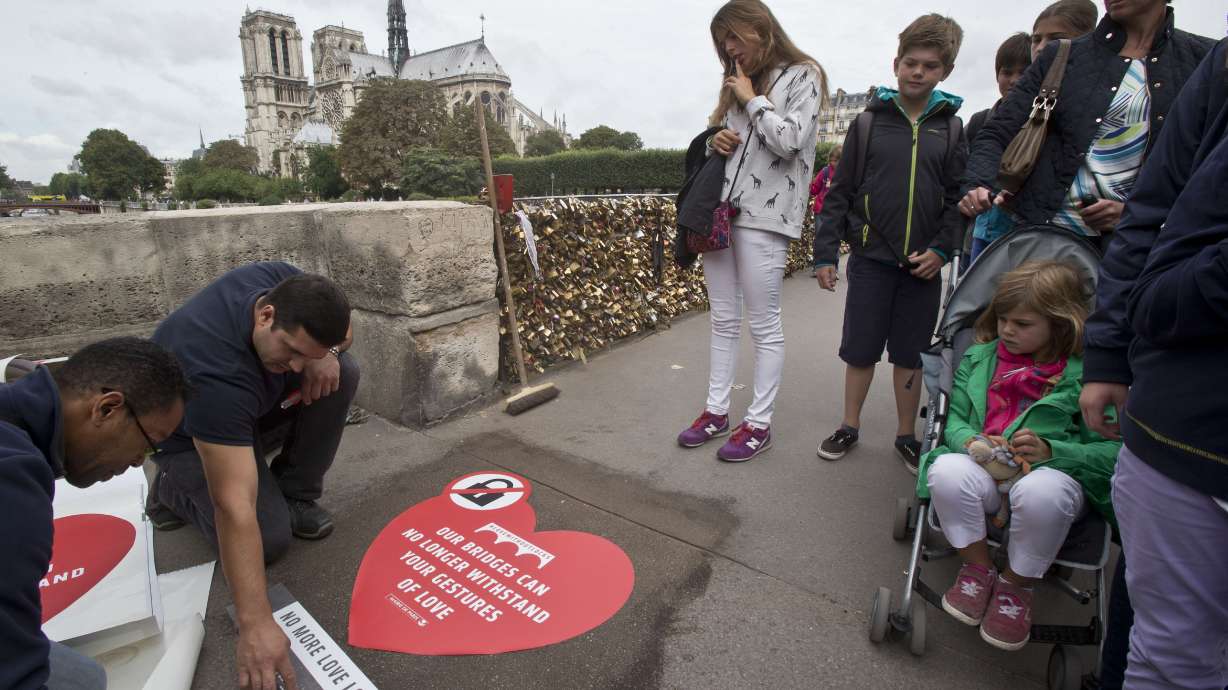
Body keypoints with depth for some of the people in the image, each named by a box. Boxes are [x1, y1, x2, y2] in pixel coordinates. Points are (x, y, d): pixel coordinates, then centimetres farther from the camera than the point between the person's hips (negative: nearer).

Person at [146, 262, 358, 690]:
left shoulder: (286, 285, -26)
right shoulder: (217, 372, -43)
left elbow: (339, 328, -4)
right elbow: (235, 507, -45)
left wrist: (324, 355, -29)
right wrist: (256, 625, -44)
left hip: (242, 401, 6)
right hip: (187, 434, -6)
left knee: (340, 373, -21)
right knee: (270, 538, -20)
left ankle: (294, 495, -4)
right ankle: (174, 488, 8)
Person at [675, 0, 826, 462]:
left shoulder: (802, 77, 3)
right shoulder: (737, 80, 21)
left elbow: (789, 142, -11)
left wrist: (752, 99, -1)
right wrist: (716, 141, 2)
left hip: (764, 215, -6)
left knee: (764, 324, -2)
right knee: (723, 319, 10)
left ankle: (759, 423, 9)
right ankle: (717, 410, 20)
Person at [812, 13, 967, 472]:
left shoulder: (951, 128, 7)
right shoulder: (869, 122, 2)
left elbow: (959, 196, 5)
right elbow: (840, 192, 1)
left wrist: (942, 248, -9)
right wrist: (825, 252, -3)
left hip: (923, 263, 1)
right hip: (871, 258, -1)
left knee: (910, 353, 10)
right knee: (860, 349, 6)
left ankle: (906, 436, 24)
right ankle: (850, 426, 23)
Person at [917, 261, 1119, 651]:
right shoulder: (979, 358, 11)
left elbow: (1112, 451, -5)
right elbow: (954, 420, 12)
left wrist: (1050, 450, -22)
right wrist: (969, 440, -11)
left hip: (1057, 472, -2)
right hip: (986, 470, 2)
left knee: (1040, 491, -39)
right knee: (947, 470, -33)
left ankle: (1016, 586, -6)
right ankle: (977, 568, -4)